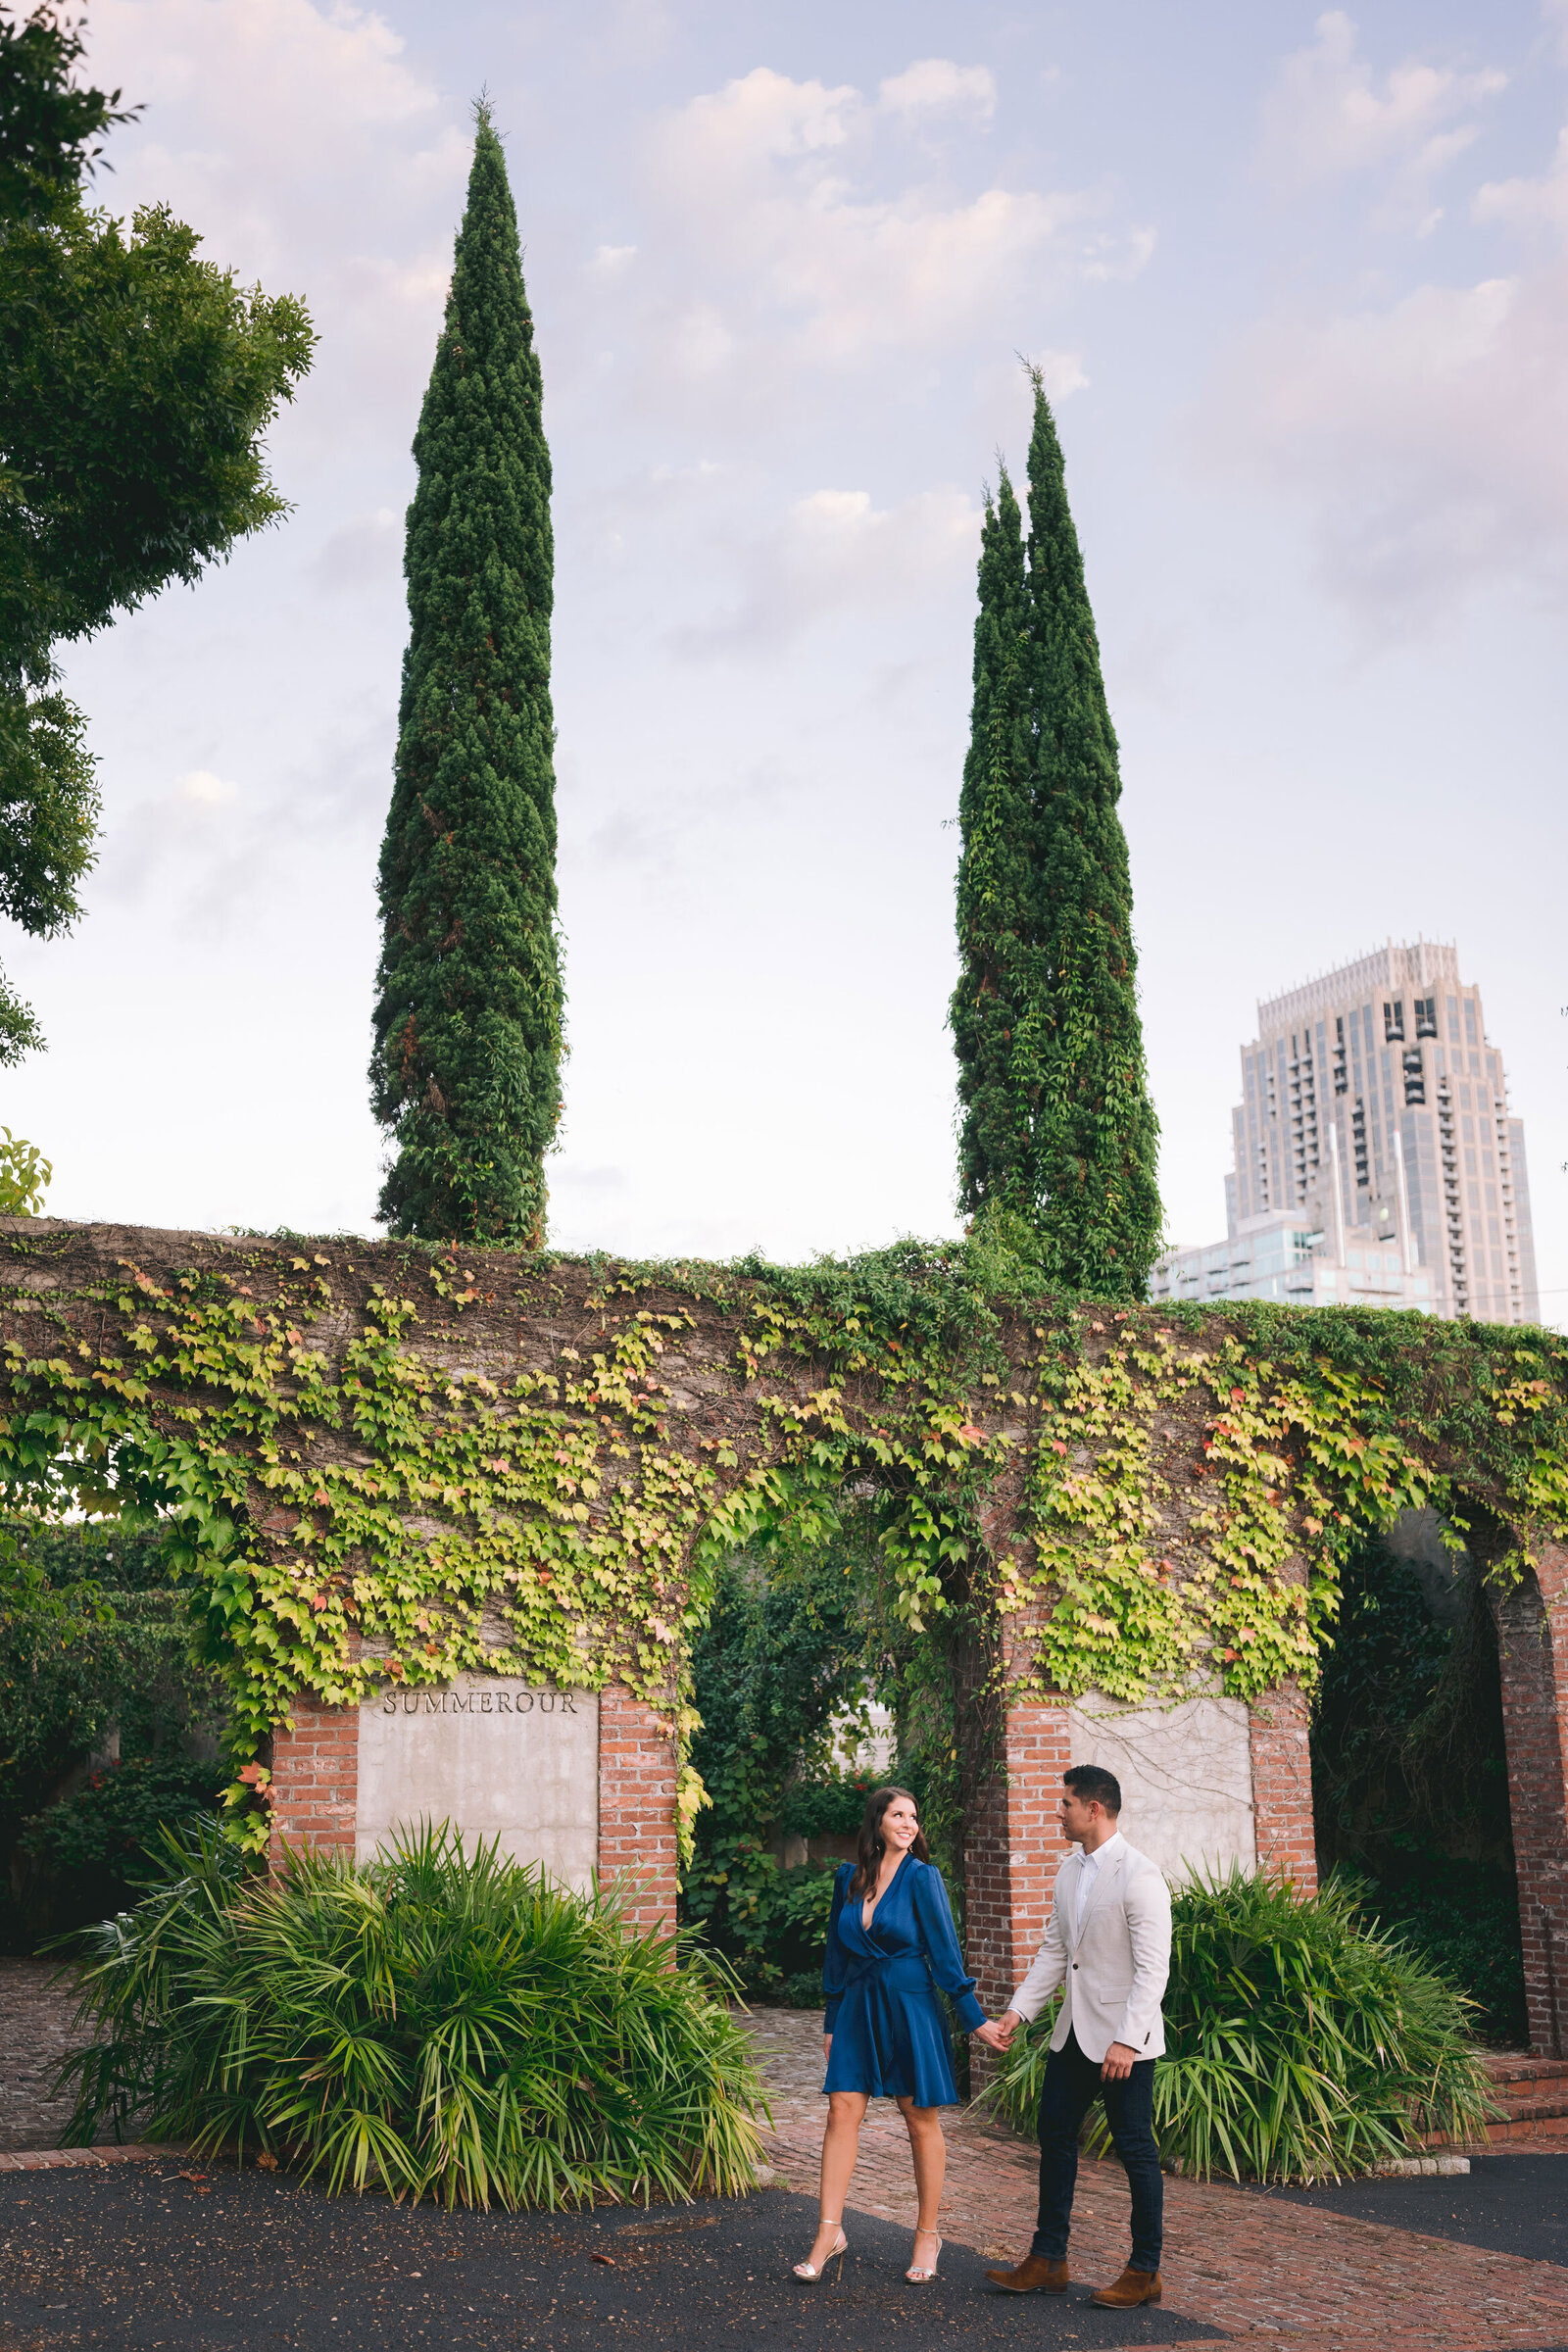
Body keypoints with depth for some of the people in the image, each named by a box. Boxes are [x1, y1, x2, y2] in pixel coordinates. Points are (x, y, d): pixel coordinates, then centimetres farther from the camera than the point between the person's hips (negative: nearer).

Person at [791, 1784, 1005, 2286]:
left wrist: (974, 2019, -5)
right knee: (841, 2110, -3)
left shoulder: (921, 1877, -6)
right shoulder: (848, 1878, 5)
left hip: (909, 2005, -3)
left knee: (920, 2119, 4)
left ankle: (927, 2235, 17)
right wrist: (832, 2021, 15)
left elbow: (944, 1950, -5)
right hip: (858, 2005, 4)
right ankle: (829, 2234, 3)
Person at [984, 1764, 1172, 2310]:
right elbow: (1054, 1951, 16)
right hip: (1074, 2034, 9)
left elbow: (1152, 1969, -20)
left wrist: (1126, 2041, -24)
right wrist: (1018, 2010, 8)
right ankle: (1048, 2261, 22)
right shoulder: (1070, 1871, 10)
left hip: (1123, 2039, -9)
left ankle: (1145, 2272, 14)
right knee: (1055, 2135, 12)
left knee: (1135, 2148, 2)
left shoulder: (1139, 1877, -17)